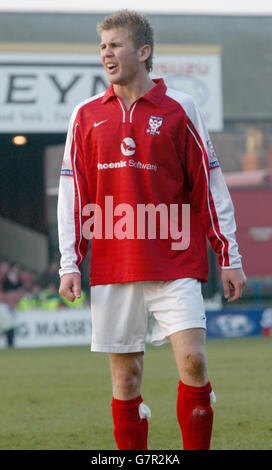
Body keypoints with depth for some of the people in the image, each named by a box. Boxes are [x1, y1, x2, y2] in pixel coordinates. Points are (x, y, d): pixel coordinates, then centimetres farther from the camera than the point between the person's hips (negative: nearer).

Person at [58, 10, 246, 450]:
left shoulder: (179, 109, 3)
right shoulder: (87, 115, 9)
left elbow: (210, 185, 4)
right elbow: (72, 192, 9)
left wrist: (229, 257, 1)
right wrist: (69, 263, 3)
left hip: (176, 263, -2)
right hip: (112, 266, 2)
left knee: (192, 359, -12)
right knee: (126, 375, 3)